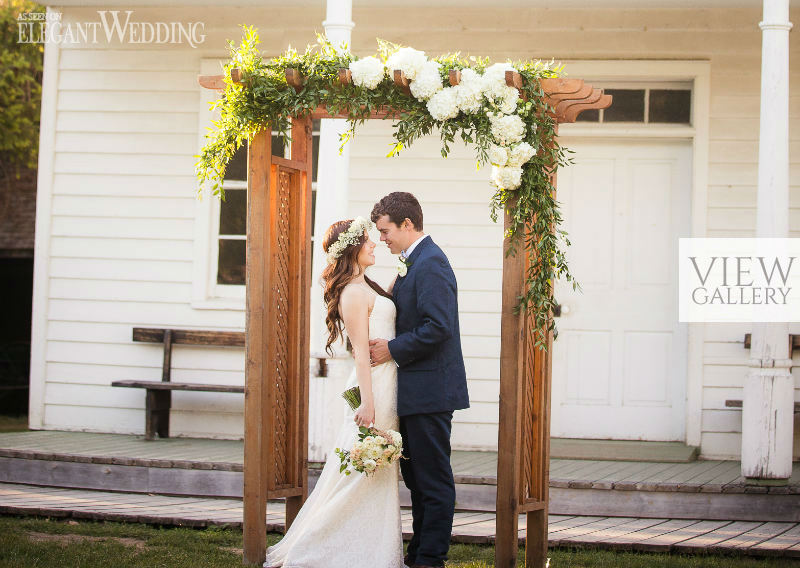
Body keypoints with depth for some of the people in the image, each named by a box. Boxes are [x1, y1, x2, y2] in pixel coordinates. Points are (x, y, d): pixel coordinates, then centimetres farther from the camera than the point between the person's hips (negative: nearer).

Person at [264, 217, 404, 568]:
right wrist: (367, 403, -22)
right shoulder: (354, 293, -15)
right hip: (374, 386, -10)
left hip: (384, 385, 10)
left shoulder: (365, 288, 15)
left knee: (378, 475, 12)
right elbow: (361, 350, -19)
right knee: (365, 473, -5)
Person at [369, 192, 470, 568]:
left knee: (434, 480, -2)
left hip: (430, 390, -11)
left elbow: (438, 326, -24)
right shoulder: (413, 263, 16)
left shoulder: (430, 264, -16)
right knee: (416, 477, 17)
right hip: (416, 392, 11)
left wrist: (393, 349, -17)